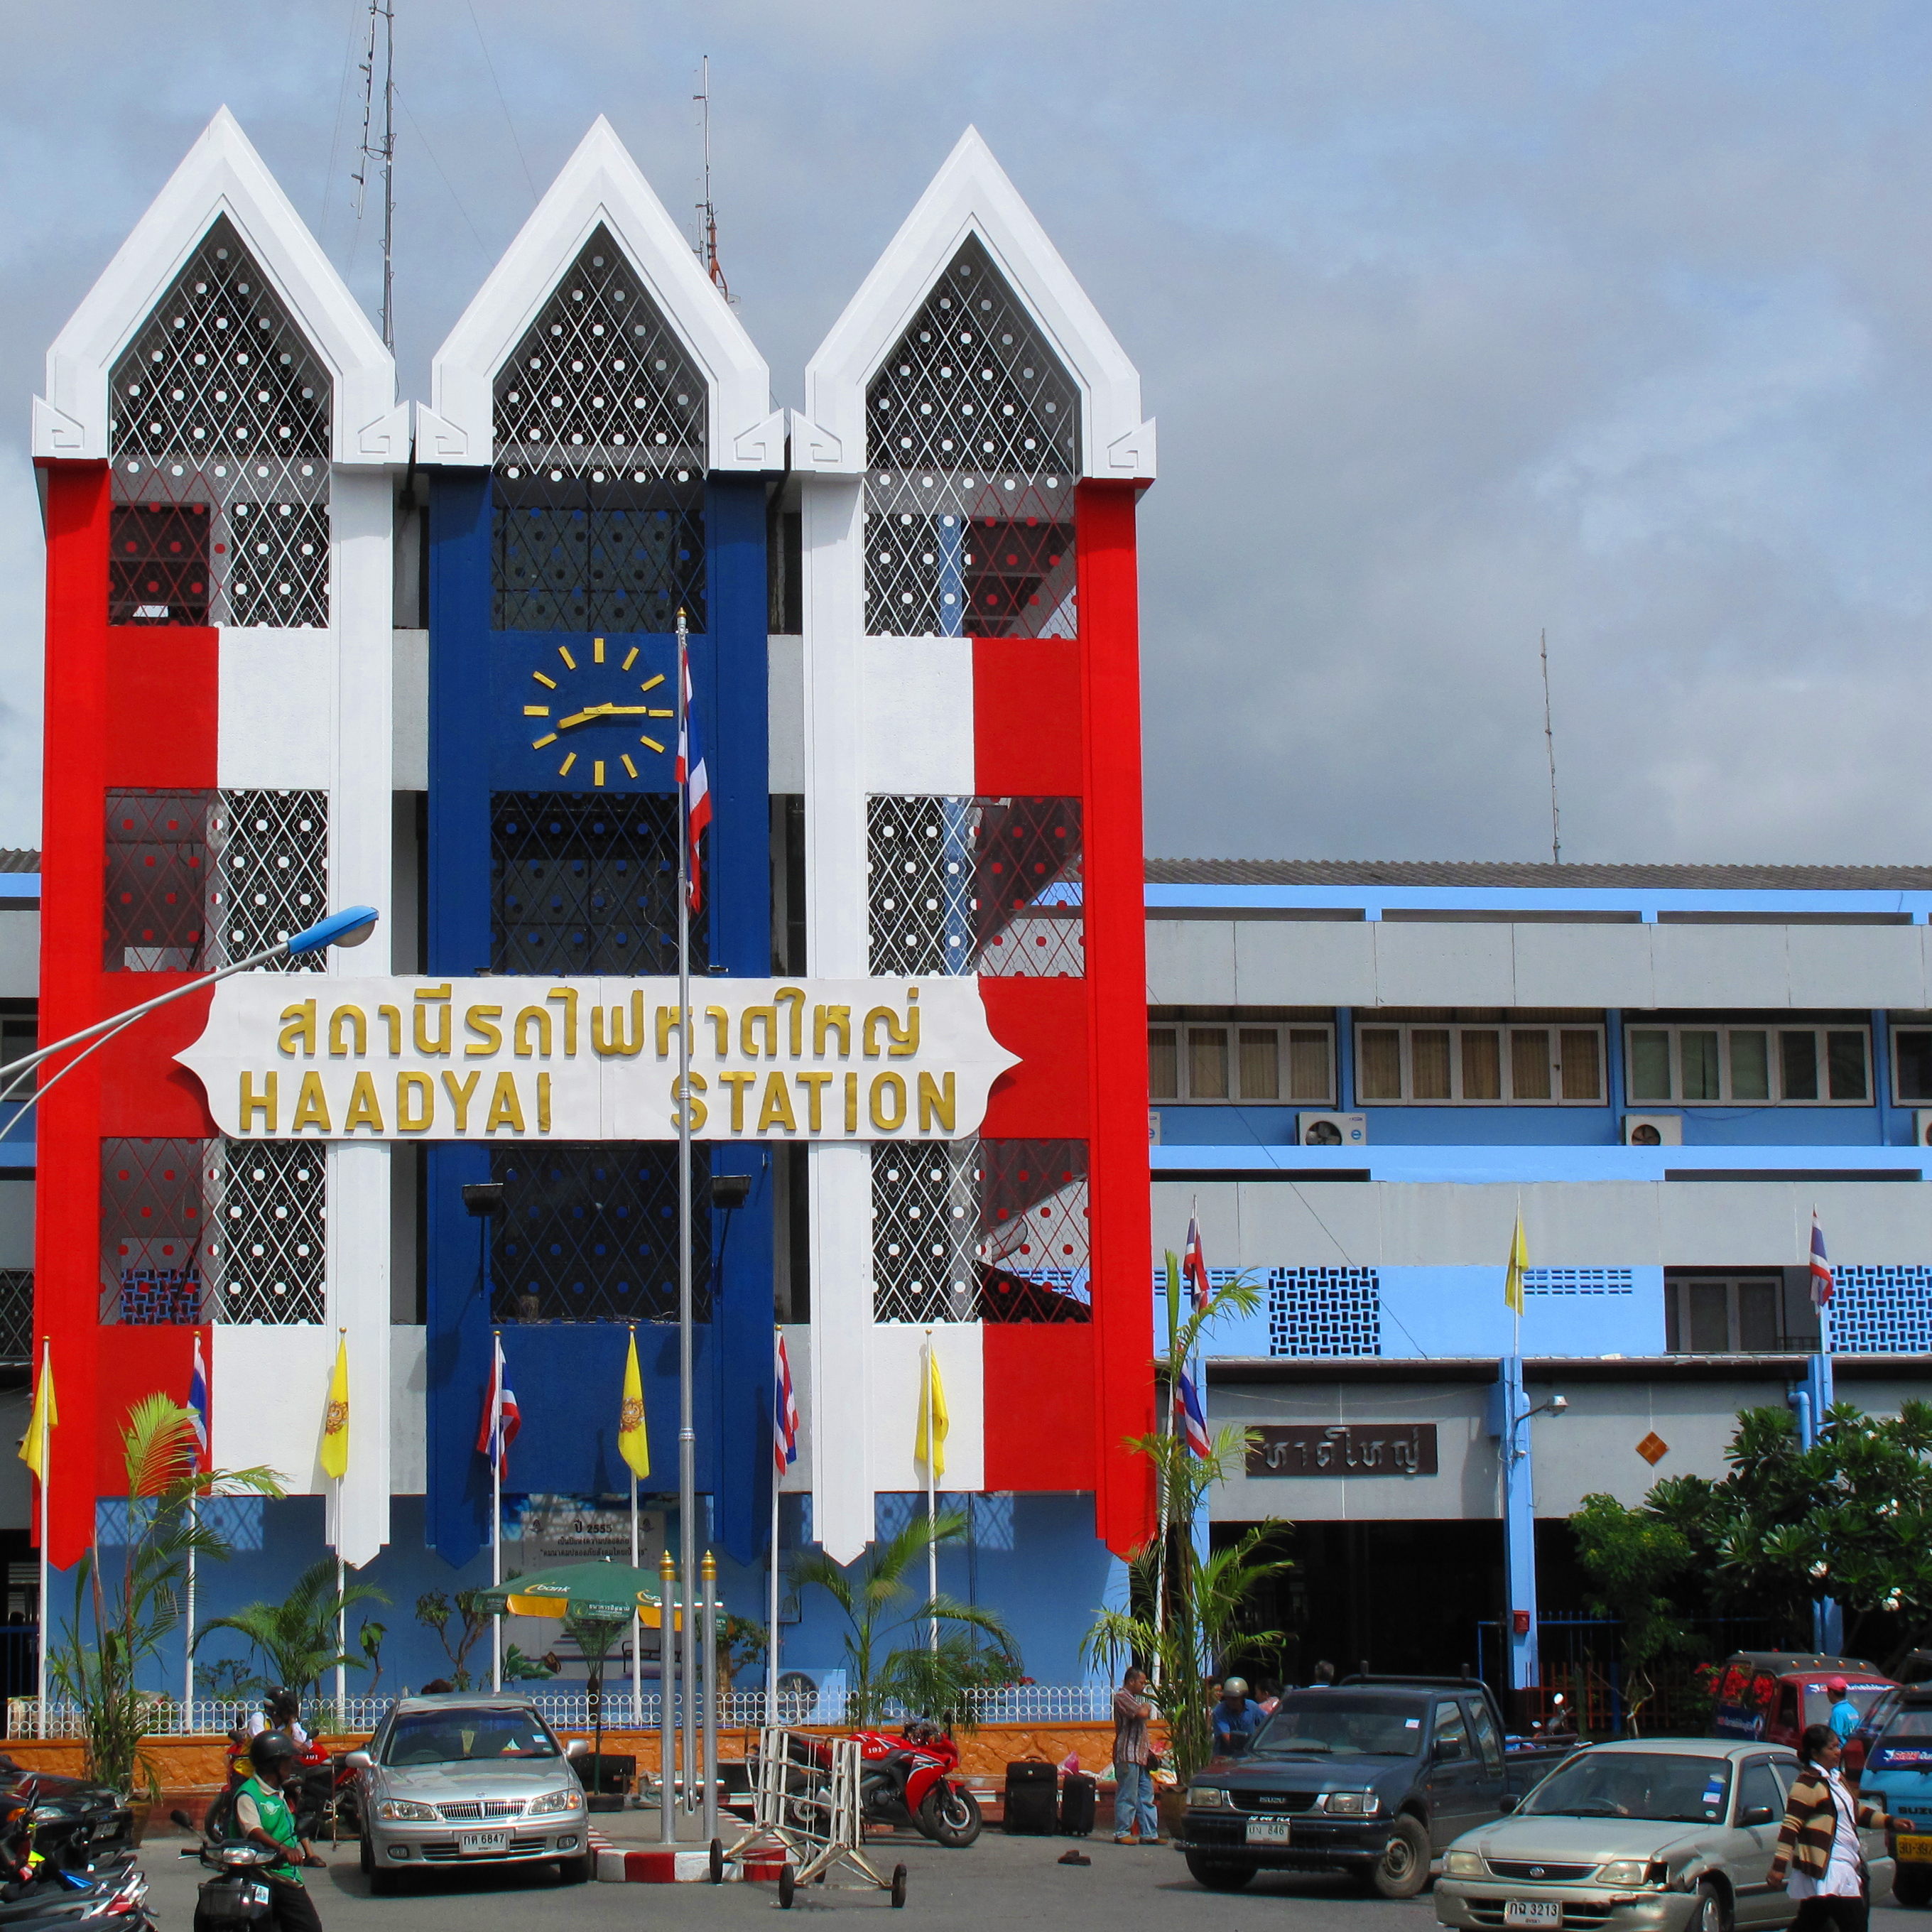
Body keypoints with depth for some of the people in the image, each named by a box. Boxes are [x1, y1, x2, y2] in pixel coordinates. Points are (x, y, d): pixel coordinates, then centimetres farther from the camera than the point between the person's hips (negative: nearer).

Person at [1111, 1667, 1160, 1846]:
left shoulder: (1133, 1698, 23)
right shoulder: (1121, 1697, -9)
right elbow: (1142, 1713, -23)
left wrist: (1149, 1751, 18)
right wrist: (1147, 1706, 0)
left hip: (1140, 1756, 10)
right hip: (1128, 1755, -10)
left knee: (1146, 1796, 9)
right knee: (1127, 1796, -7)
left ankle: (1149, 1834, 11)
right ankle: (1122, 1833, -2)